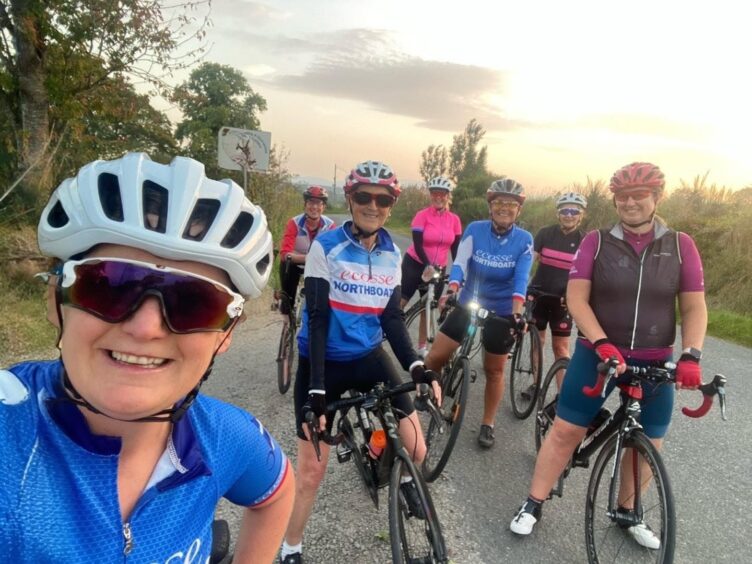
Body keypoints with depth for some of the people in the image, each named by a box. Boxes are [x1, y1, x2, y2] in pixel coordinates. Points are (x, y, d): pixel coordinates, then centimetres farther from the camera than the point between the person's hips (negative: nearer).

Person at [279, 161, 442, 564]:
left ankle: (403, 479, 35)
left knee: (415, 449, -3)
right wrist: (317, 388, -25)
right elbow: (317, 319, -17)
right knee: (311, 470, 1)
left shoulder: (391, 254, 1)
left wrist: (417, 367, -16)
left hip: (368, 358, 4)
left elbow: (392, 318, -1)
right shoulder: (326, 246, -13)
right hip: (323, 364, -3)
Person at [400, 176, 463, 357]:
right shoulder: (422, 216, -12)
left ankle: (422, 347, 23)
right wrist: (427, 266, -33)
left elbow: (455, 248, 1)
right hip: (415, 264, -3)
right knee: (400, 302, -2)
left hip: (438, 269, 3)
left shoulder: (454, 219, -2)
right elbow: (418, 245, -19)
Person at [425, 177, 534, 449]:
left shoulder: (524, 240, -8)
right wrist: (451, 289, -35)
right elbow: (460, 263, -16)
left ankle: (488, 424, 27)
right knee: (435, 356, -4)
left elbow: (521, 280, -17)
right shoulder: (475, 229, -7)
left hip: (501, 311, -1)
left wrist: (516, 314, -31)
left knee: (494, 370, 10)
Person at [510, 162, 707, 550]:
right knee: (565, 430, 2)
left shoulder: (680, 245, 0)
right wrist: (602, 343, -23)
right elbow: (576, 298, -11)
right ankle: (533, 505, 17)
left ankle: (627, 512, 36)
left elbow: (694, 307, 0)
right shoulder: (596, 242, -5)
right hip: (597, 355, -2)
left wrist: (690, 355, -14)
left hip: (655, 364, 2)